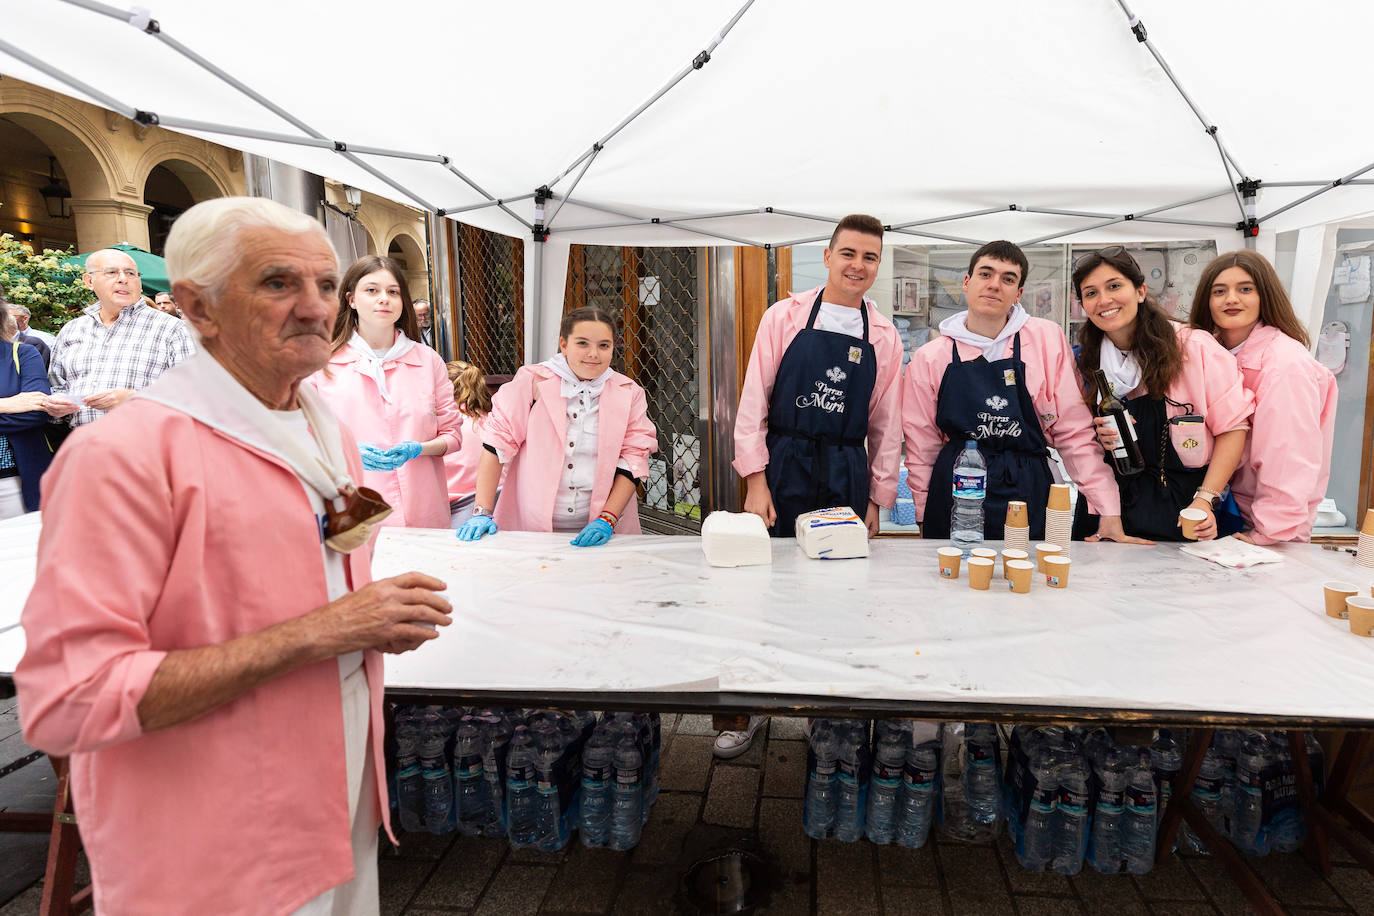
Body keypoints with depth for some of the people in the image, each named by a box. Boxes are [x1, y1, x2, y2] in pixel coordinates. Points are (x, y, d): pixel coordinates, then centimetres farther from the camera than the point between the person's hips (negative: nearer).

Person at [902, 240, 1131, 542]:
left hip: (1028, 495, 0)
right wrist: (925, 519, 4)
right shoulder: (929, 358, 1)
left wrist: (1109, 513, -4)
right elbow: (922, 446, 6)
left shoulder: (1047, 339, 0)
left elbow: (1074, 431, 1)